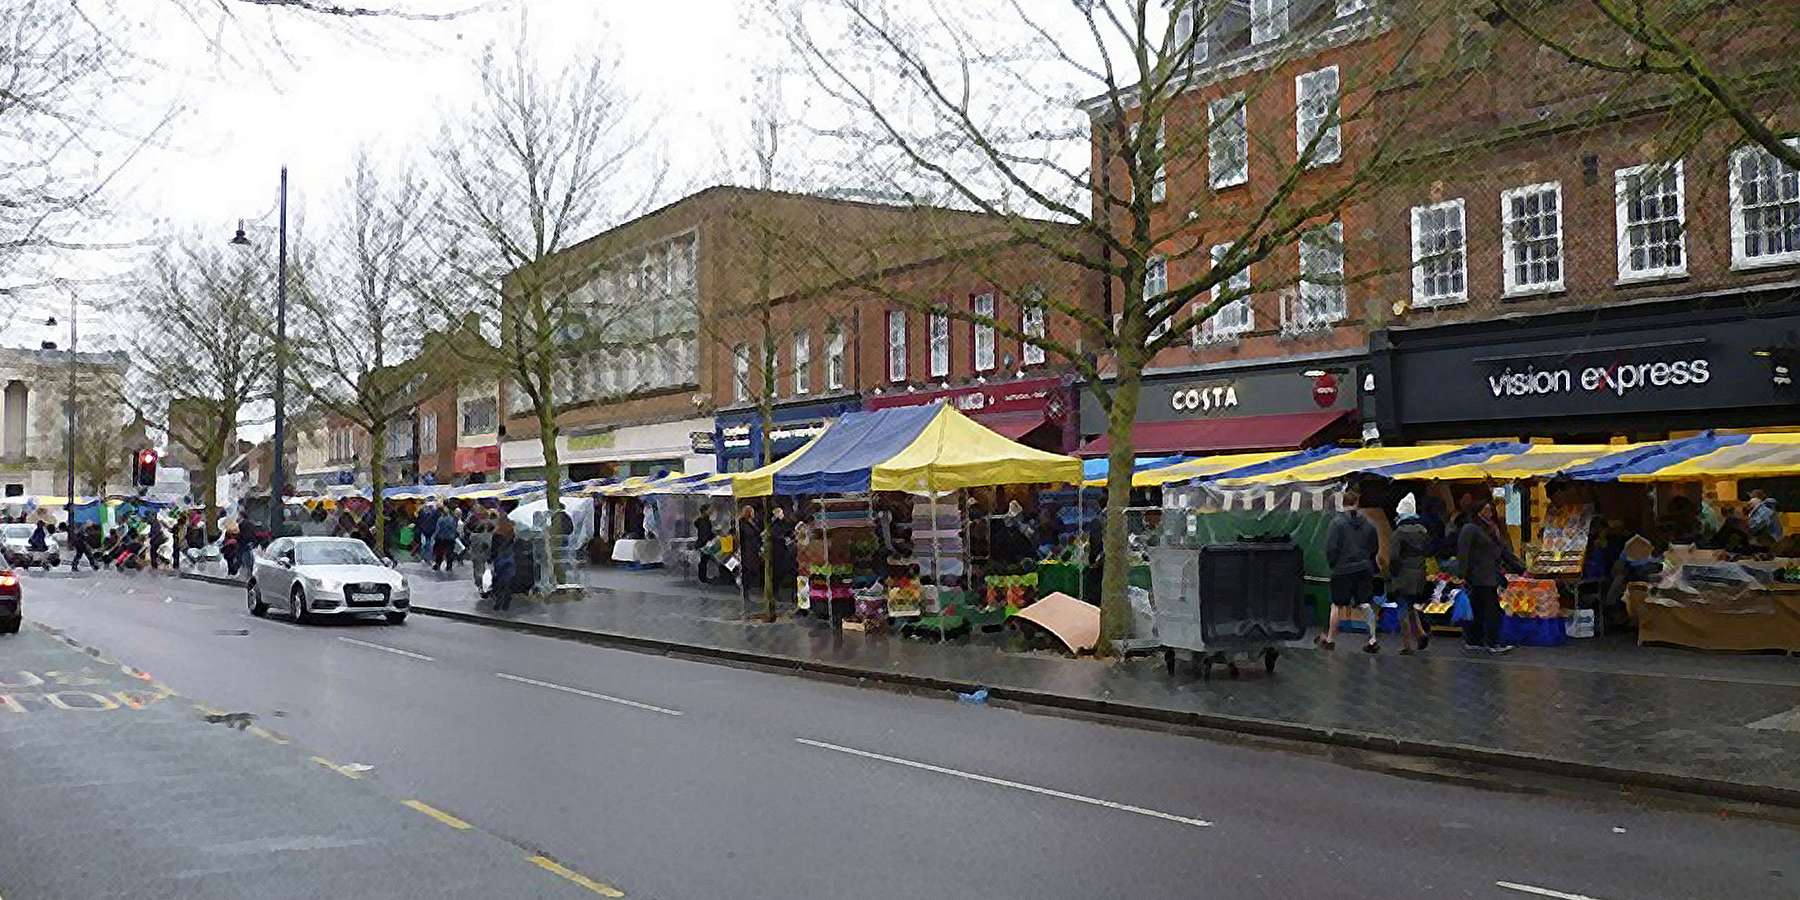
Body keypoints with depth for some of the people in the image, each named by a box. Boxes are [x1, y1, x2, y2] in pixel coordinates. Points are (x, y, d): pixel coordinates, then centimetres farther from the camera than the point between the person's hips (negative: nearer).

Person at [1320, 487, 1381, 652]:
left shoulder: (1337, 522, -9)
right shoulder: (1368, 523, 5)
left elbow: (1331, 548, -12)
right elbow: (1375, 547, 13)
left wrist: (1333, 564, 2)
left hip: (1342, 570, -3)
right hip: (1365, 569, 3)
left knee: (1337, 606, 9)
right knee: (1366, 605, 4)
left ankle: (1330, 639, 20)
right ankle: (1373, 640, -4)